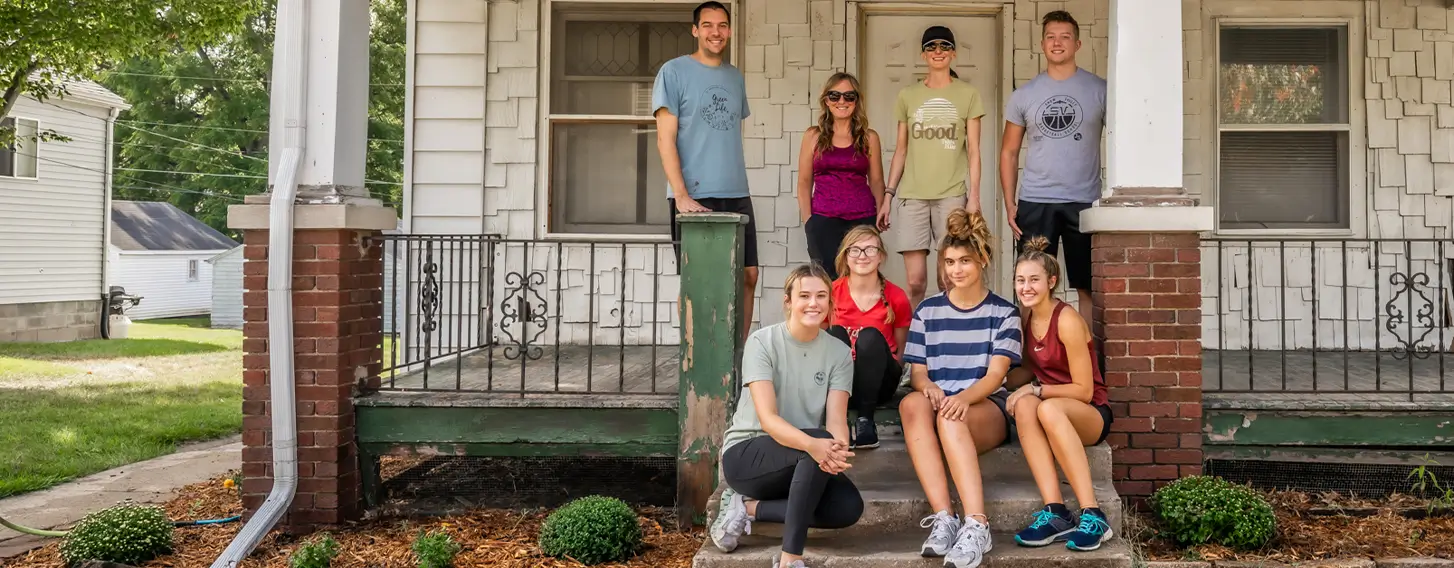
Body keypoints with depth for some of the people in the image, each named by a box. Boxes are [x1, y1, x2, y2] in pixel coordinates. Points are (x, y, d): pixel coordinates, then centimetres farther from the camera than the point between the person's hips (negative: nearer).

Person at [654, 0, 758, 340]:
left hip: (737, 196, 6)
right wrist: (681, 196, -16)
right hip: (695, 196, -5)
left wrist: (736, 184, 12)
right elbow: (665, 139, -8)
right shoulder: (674, 72, -2)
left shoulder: (735, 77, 15)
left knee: (748, 276, 6)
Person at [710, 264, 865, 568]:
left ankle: (748, 508, -10)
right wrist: (812, 444, -43)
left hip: (803, 464, 5)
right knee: (819, 443, -33)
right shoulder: (762, 342, -13)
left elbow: (836, 420, -12)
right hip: (745, 453, -4)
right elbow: (767, 418, -24)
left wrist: (839, 450, -37)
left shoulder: (839, 352, -1)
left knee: (849, 507, -24)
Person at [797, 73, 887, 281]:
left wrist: (880, 213, -2)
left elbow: (876, 181, 10)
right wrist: (808, 220, -2)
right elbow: (804, 182, 8)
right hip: (824, 220, 0)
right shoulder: (813, 136, 8)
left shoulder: (869, 138, 9)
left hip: (863, 219, 0)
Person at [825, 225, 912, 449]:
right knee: (835, 333, -27)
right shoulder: (831, 293, -4)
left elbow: (901, 350, 6)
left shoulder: (896, 298, -4)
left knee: (870, 336, -29)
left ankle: (865, 420, -24)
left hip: (877, 385, 0)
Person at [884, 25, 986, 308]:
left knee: (949, 280, -4)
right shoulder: (907, 96, 12)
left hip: (951, 195, -1)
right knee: (915, 282, -4)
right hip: (912, 196, 1)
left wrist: (974, 196, -4)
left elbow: (973, 150, 4)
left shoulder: (968, 94, 7)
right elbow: (901, 150, 14)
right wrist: (889, 195, 8)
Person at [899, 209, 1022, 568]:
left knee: (950, 417, -38)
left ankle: (976, 525, -45)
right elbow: (917, 372, 8)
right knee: (912, 403, -35)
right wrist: (928, 386, -18)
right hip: (938, 403, 2)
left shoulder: (1003, 312, 7)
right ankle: (943, 517, -42)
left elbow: (996, 374, -5)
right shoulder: (927, 310, 13)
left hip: (987, 407, -2)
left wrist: (963, 397, -26)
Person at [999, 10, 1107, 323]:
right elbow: (1009, 152, 11)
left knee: (1087, 287, 4)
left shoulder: (1099, 90, 3)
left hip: (1085, 202, -1)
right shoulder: (1023, 95, 8)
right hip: (1034, 203, 1)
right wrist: (1009, 203, 2)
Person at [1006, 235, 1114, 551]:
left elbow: (1084, 390, -14)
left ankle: (1092, 517, -38)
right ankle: (1055, 514, -38)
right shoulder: (1025, 318, 6)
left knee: (1048, 409, -39)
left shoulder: (1067, 321, -15)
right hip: (1052, 409, 5)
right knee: (1025, 404, -31)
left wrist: (1035, 390, -21)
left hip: (1090, 414, -5)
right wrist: (1025, 392, -3)